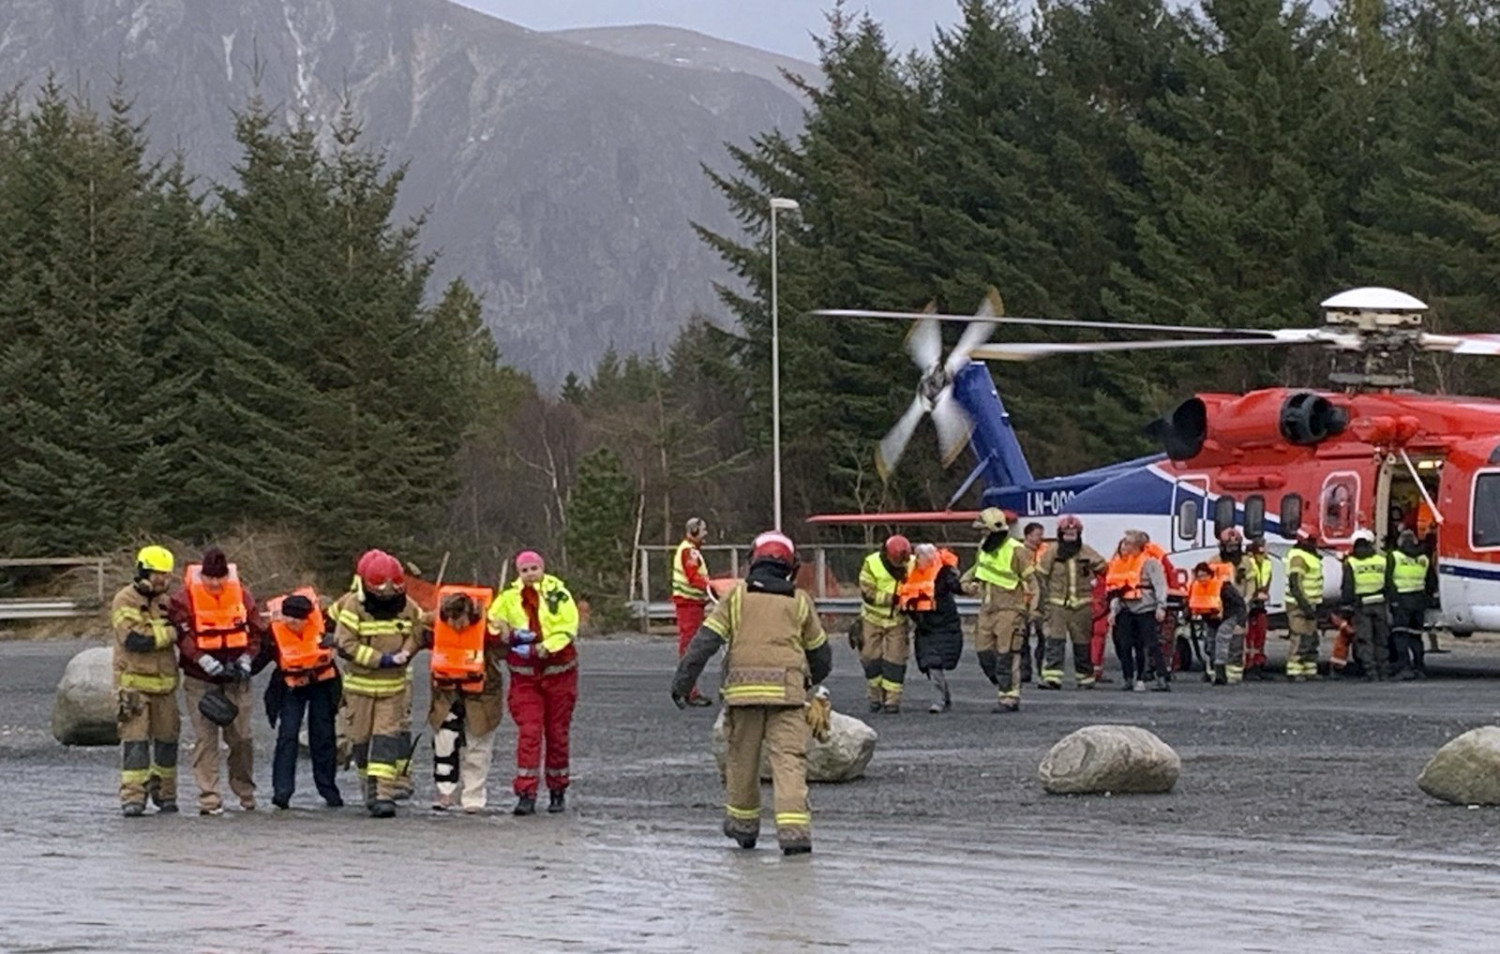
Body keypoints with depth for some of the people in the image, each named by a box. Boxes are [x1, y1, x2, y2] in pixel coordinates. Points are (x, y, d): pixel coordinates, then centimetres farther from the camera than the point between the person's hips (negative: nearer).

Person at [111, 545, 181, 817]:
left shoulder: (164, 602, 14)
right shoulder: (125, 602, -7)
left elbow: (176, 638, 24)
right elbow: (134, 639, -20)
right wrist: (170, 631, -16)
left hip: (164, 682, 6)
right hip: (134, 683, -6)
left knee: (166, 740, 9)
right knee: (135, 741, -9)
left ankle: (165, 795, 18)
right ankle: (132, 798, -11)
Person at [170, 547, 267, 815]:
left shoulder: (241, 594, 2)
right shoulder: (185, 598, -7)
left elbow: (256, 631, 8)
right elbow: (184, 637, -11)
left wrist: (245, 662, -5)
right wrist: (208, 664, -20)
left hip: (236, 679, 2)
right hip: (200, 680, -2)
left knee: (242, 736, 5)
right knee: (205, 738, -3)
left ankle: (245, 791, 23)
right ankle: (209, 798, -1)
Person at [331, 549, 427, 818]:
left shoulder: (408, 609, -2)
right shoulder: (353, 607, -11)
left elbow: (418, 634, 13)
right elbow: (345, 644, -17)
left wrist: (406, 652, -9)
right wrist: (382, 660, -22)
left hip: (395, 686, 1)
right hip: (360, 684, 0)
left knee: (388, 737, -9)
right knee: (362, 739, 9)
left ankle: (384, 794, -14)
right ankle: (370, 786, 28)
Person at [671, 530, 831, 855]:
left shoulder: (737, 595, 8)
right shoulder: (799, 601, 11)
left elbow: (705, 640, 1)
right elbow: (820, 654, 20)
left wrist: (682, 682, 3)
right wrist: (812, 679, 41)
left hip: (744, 690, 0)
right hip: (787, 689, 0)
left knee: (742, 757, 15)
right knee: (789, 758, -4)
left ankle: (743, 825, 27)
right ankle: (794, 829, -18)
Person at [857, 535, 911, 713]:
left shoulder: (911, 565, -10)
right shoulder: (872, 564, -17)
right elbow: (868, 594, -19)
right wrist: (893, 598, -25)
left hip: (897, 620, 1)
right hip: (873, 618, -1)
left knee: (895, 660, -5)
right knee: (871, 658, 2)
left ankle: (892, 700, 0)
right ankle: (875, 697, 17)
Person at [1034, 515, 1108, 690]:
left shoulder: (1087, 553, 2)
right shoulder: (1052, 553, 1)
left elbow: (1103, 568, 15)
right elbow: (1040, 575, 8)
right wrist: (1044, 596, 8)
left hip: (1081, 604, 1)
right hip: (1057, 604, -1)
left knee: (1082, 643, 8)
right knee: (1055, 641, -13)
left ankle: (1085, 677, 19)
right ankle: (1052, 677, -20)